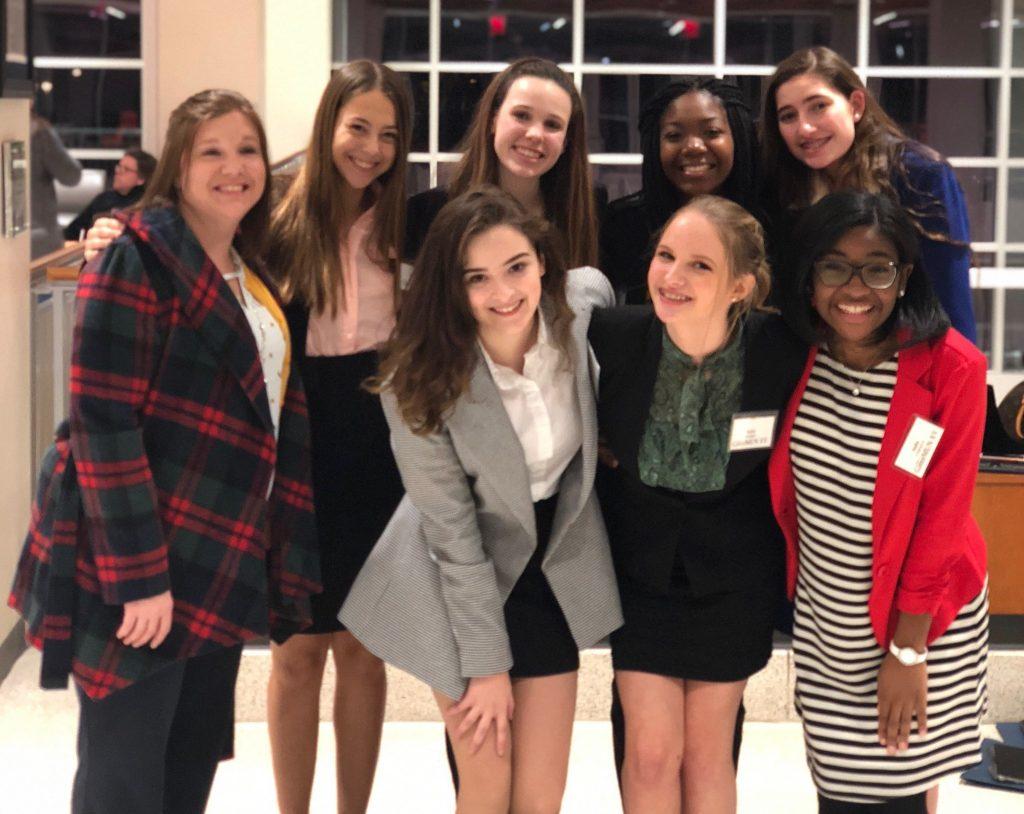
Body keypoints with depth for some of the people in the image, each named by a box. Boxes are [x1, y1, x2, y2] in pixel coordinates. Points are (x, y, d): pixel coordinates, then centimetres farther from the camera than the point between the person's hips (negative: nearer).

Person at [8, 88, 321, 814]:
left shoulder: (253, 280, 13)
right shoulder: (136, 260, -12)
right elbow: (103, 422, -18)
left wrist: (282, 563, 14)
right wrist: (138, 577, -22)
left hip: (219, 569, 8)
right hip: (135, 569, -8)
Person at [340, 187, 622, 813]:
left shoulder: (589, 299, -18)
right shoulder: (420, 381, -24)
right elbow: (454, 536, -17)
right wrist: (487, 665, -12)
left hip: (559, 567, 3)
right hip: (462, 585, -3)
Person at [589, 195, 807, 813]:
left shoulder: (782, 351, -22)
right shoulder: (614, 336, -19)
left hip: (735, 574, -1)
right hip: (642, 563, 1)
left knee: (707, 754, 10)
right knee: (650, 752, 2)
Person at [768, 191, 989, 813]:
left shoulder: (950, 367, -18)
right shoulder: (800, 356, -4)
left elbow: (941, 516, -15)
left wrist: (908, 648, -13)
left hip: (919, 616, -4)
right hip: (823, 620, 4)